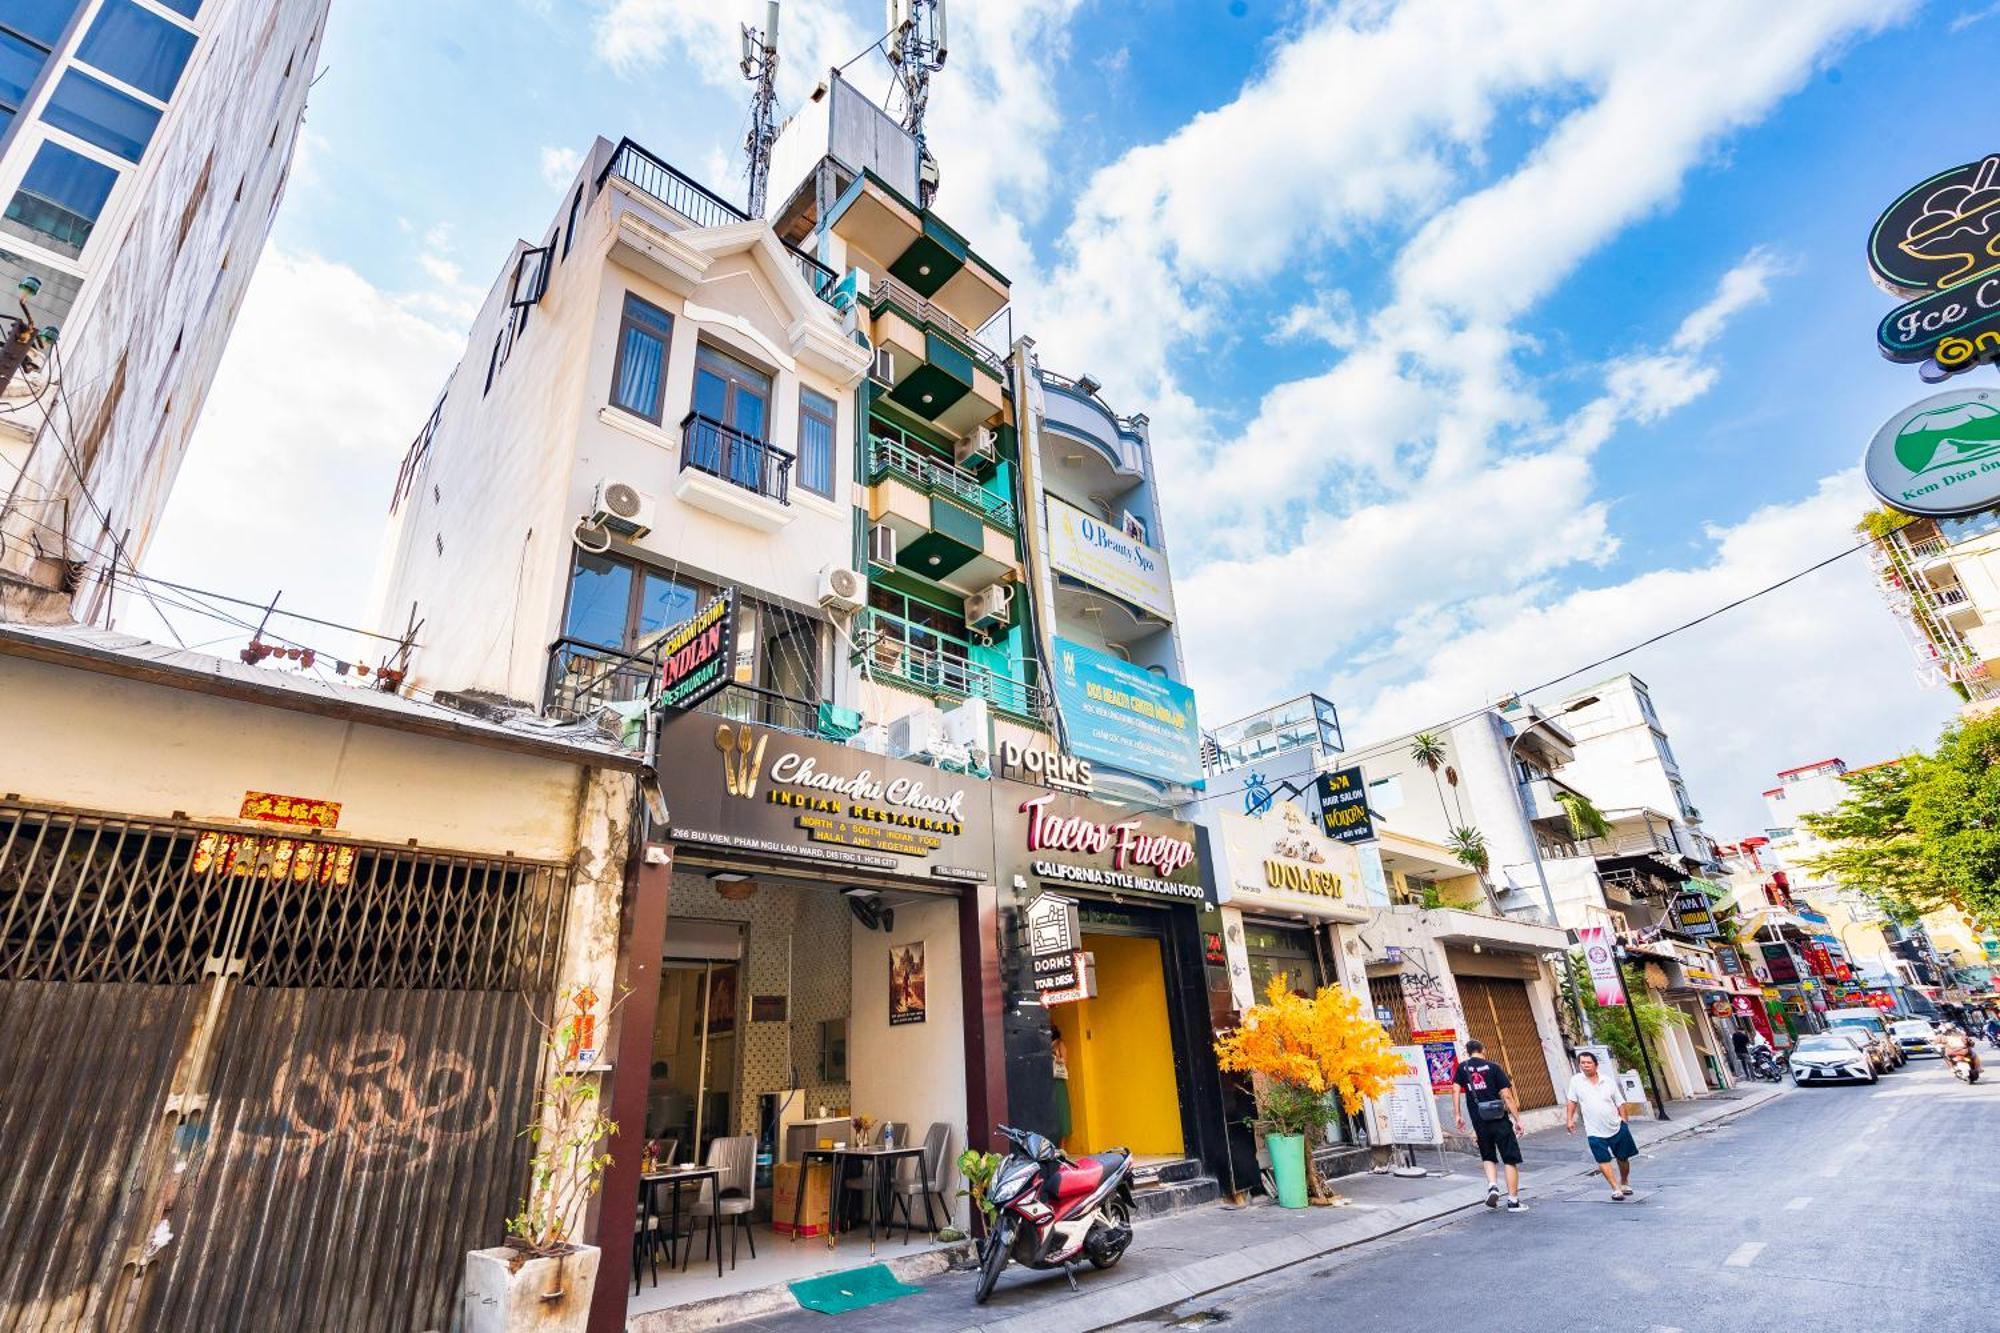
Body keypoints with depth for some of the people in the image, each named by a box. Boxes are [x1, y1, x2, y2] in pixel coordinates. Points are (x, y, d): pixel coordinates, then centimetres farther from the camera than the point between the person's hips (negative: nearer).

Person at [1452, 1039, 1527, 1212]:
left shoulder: (1463, 1067, 6)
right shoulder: (1493, 1067, -2)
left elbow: (1456, 1090, 0)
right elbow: (1506, 1096, -6)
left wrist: (1458, 1115, 7)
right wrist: (1517, 1120, 0)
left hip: (1480, 1122, 2)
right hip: (1500, 1120, -2)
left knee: (1488, 1157, 20)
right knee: (1510, 1160, 9)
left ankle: (1492, 1186, -1)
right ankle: (1513, 1201, 8)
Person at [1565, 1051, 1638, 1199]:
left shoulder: (1608, 1080, -2)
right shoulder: (1576, 1080, -4)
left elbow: (1620, 1103, 5)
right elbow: (1571, 1101, 3)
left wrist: (1624, 1121, -3)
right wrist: (1569, 1120, -3)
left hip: (1617, 1127, 2)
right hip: (1595, 1132, -1)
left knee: (1623, 1158, 14)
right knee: (1603, 1161, -8)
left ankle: (1625, 1184, 37)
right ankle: (1616, 1189, 2)